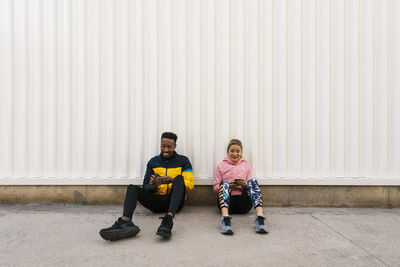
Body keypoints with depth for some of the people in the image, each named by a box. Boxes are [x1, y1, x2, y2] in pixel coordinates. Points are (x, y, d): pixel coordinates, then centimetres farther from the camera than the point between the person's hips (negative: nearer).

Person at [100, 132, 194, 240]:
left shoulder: (183, 161, 8)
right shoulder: (153, 162, 14)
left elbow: (190, 184, -3)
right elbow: (146, 187, 11)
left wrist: (172, 180, -22)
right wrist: (153, 186, -15)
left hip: (175, 202, -2)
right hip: (157, 201, 3)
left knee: (179, 178, -29)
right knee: (132, 188, -18)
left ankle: (168, 219, -50)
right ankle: (126, 222, -47)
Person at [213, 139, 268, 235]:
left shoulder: (246, 166, 24)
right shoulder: (220, 166, 18)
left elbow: (252, 184, 17)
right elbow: (216, 188, 13)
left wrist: (245, 185, -6)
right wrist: (228, 185, -7)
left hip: (243, 202, 1)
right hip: (227, 201, -1)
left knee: (253, 181, -25)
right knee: (224, 183, -31)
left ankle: (260, 216, -48)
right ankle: (225, 218, -55)